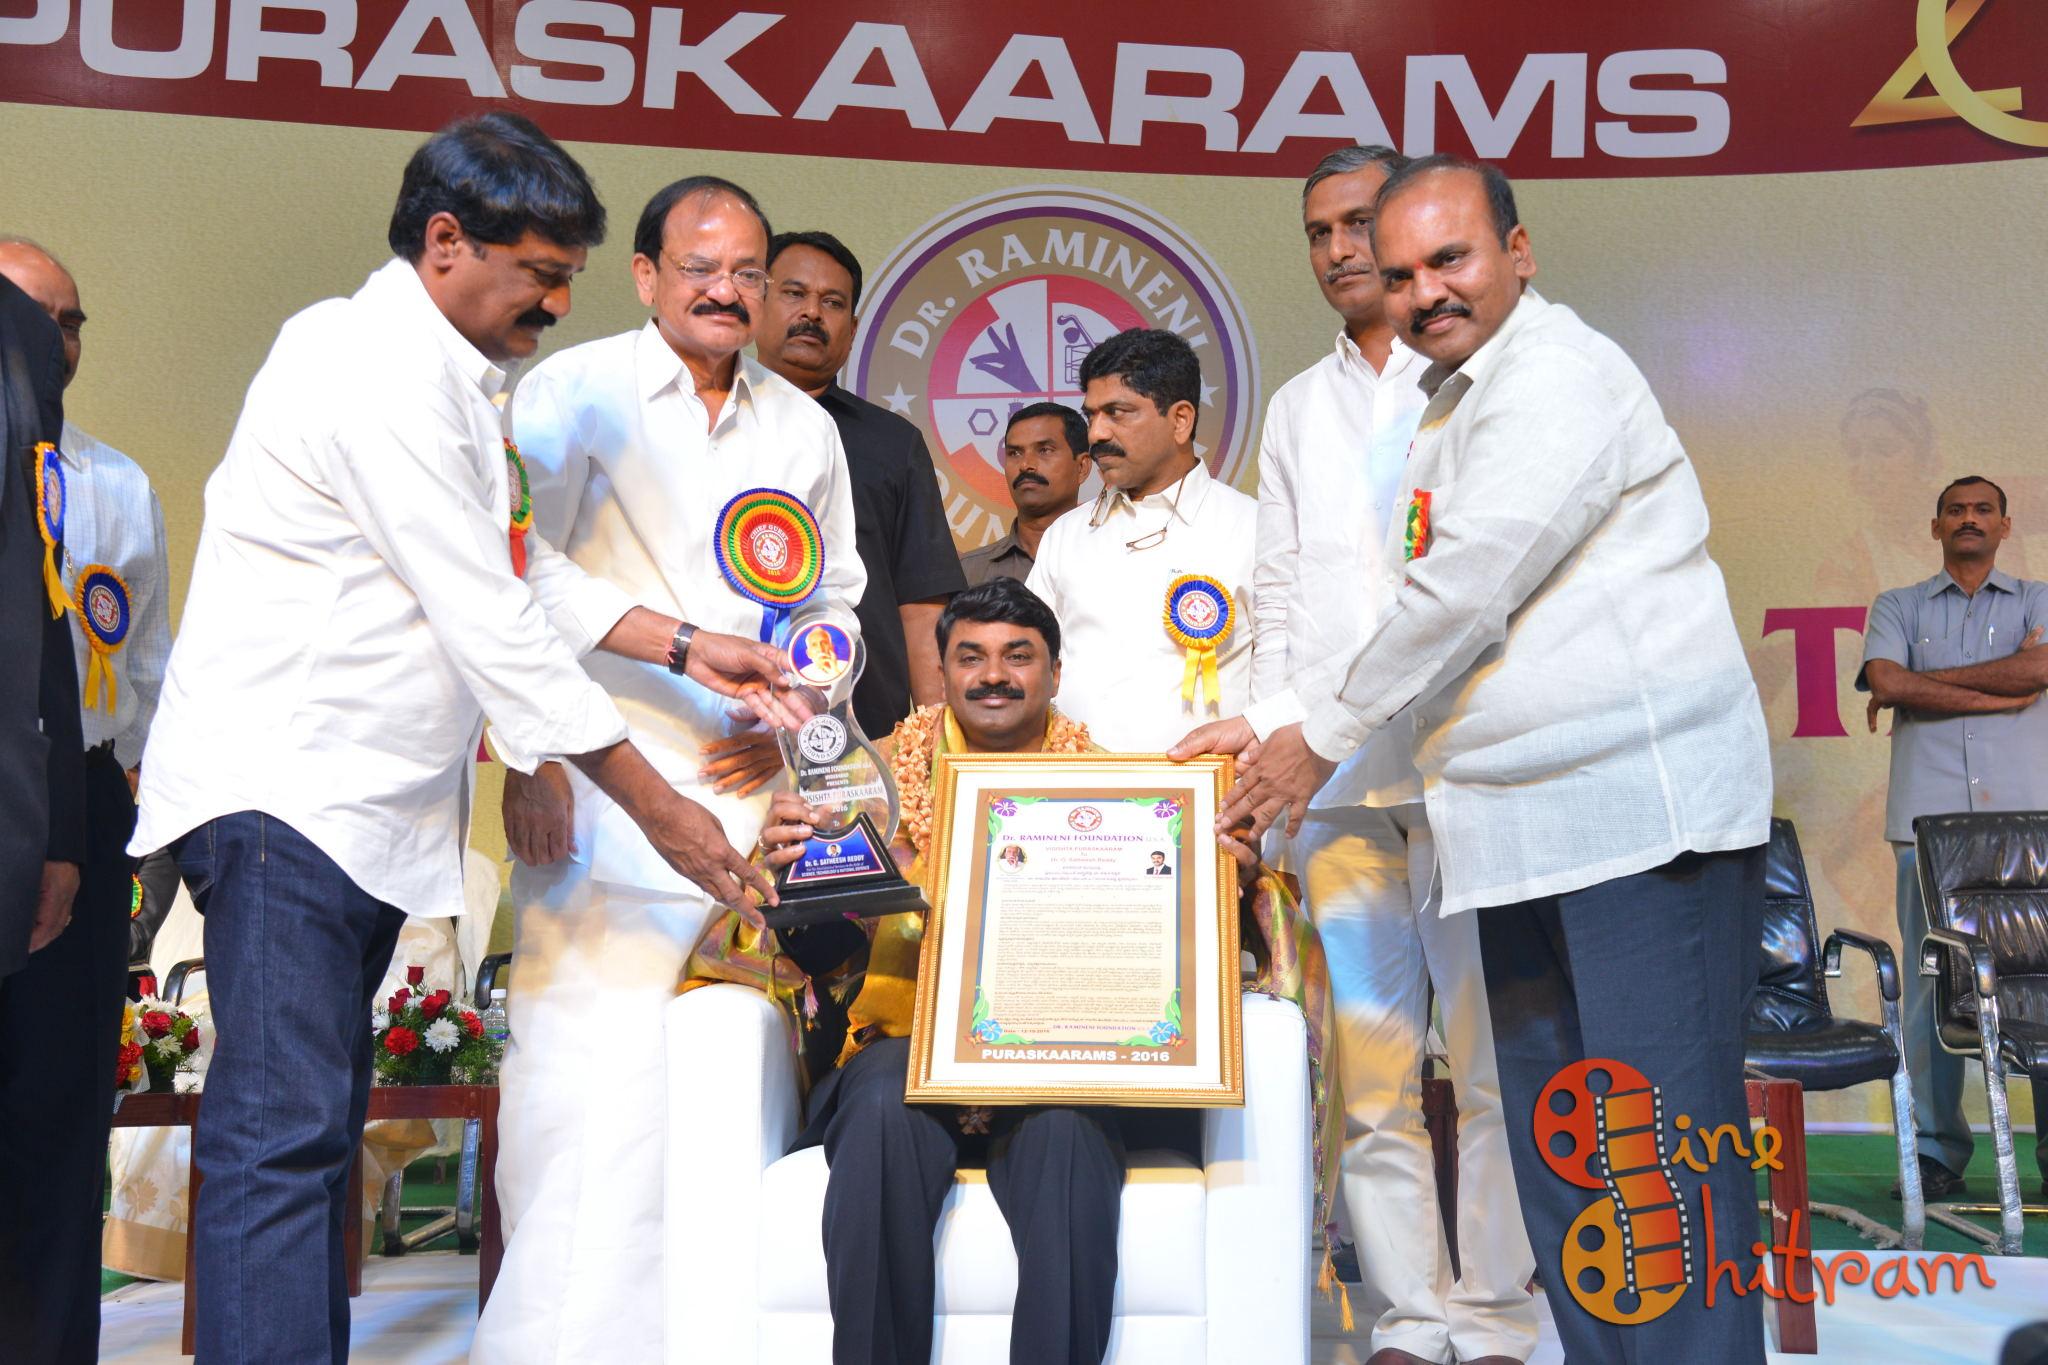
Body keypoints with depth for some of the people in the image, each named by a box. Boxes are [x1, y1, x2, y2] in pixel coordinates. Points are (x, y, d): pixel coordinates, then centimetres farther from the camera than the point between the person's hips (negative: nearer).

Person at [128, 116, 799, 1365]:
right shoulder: (382, 368, -15)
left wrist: (686, 646, 12)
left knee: (316, 1123, 11)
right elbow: (493, 630, -19)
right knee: (284, 1132, -12)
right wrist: (659, 810, -14)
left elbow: (528, 570, 23)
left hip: (362, 802, 10)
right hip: (285, 787, -10)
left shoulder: (447, 375, 17)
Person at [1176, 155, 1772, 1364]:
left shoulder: (1558, 375, -9)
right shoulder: (1453, 409, 21)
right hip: (1524, 831, 9)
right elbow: (1418, 604, 23)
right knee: (1553, 1150, 11)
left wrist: (1319, 741, -7)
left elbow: (1464, 593, -16)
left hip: (1646, 813, -9)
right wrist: (1264, 723, 14)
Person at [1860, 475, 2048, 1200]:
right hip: (1929, 816, 0)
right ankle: (1937, 1152, 1)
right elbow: (1884, 683, -2)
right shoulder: (1898, 606, 17)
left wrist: (1926, 680, -1)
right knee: (1932, 982, -4)